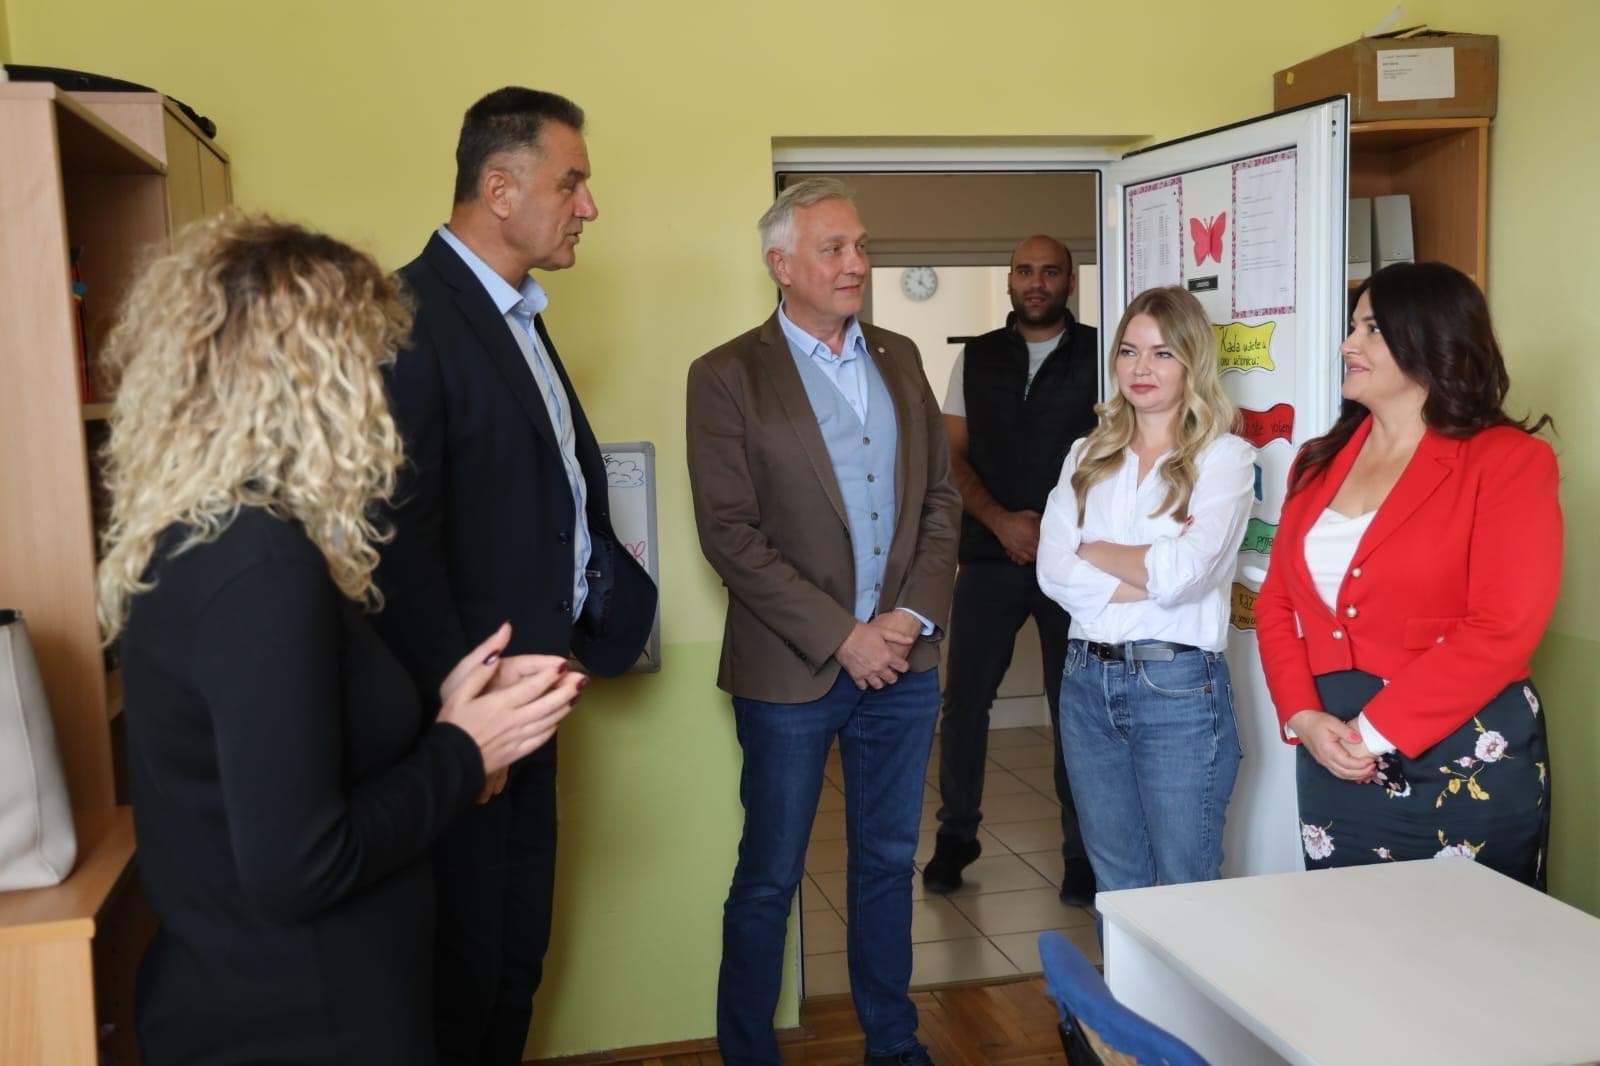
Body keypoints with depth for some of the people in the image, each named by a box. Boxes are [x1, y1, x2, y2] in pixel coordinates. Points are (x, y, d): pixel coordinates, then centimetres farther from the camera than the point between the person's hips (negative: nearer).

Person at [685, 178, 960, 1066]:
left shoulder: (900, 359, 9)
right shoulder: (726, 377, -7)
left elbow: (940, 497, 9)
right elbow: (730, 535, -13)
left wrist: (917, 614, -5)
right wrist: (843, 637, -15)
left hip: (903, 660, 5)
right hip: (792, 672, -4)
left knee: (888, 863, 17)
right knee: (768, 883, 8)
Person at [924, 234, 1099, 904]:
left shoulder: (1099, 355, 4)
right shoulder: (976, 359, 10)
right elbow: (952, 456, 7)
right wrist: (1002, 521, -8)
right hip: (990, 553, 2)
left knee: (1074, 702, 4)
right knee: (965, 696, 4)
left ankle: (1082, 850, 18)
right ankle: (955, 835, 21)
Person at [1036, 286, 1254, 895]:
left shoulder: (1225, 457, -3)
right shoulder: (1088, 456, 10)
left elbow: (1181, 574, -17)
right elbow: (1054, 571, -4)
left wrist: (1095, 551, -3)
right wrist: (1150, 579, -13)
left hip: (1178, 685, -4)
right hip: (1088, 683, 5)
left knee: (1185, 889, 6)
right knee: (1114, 887, 17)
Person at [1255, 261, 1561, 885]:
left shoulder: (1509, 461, -8)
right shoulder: (1321, 462, 10)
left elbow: (1502, 630, -17)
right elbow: (1277, 602, 8)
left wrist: (1375, 732, -18)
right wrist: (1304, 716, -7)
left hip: (1463, 762, -5)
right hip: (1335, 758, 5)